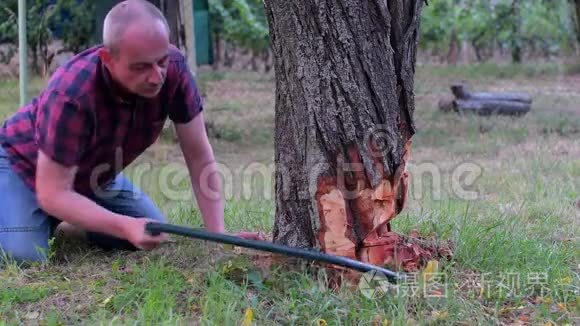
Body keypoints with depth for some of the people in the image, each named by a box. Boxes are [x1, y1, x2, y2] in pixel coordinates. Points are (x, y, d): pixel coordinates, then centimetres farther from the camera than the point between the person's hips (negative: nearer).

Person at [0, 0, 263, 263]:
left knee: (156, 237, -6)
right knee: (25, 254, -27)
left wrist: (218, 234, -26)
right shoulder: (71, 95, -39)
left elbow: (199, 156, -19)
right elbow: (53, 194, -35)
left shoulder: (173, 68, -26)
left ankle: (68, 225, 17)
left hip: (95, 173, 5)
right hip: (25, 166, -5)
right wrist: (126, 226, -46)